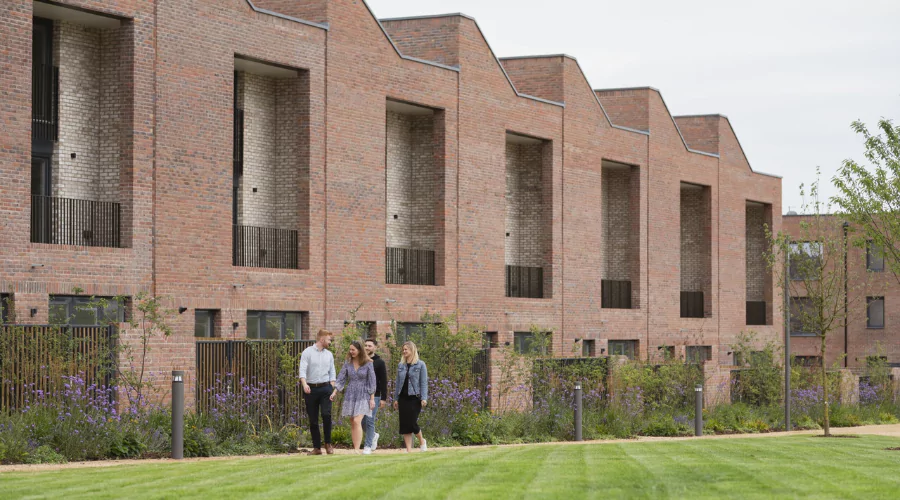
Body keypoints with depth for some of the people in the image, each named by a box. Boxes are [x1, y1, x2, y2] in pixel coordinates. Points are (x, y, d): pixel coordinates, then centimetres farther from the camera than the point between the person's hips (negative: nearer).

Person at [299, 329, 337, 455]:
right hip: (311, 388, -2)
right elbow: (302, 369, -11)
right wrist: (304, 384, -27)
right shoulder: (308, 352, -1)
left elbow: (332, 372, 15)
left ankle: (328, 443, -2)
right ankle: (317, 447, 9)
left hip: (325, 388, 2)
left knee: (326, 414, -16)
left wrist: (332, 388, 3)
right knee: (313, 420, 2)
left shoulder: (329, 354, 12)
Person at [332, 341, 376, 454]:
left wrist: (372, 398, -4)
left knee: (357, 421, -18)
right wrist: (335, 392, -5)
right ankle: (355, 448, 10)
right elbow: (341, 379, 6)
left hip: (363, 396, -4)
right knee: (352, 423, 5)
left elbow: (372, 382, -2)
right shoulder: (347, 363, 5)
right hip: (350, 395, 4)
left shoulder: (368, 364, -4)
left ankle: (357, 449, -20)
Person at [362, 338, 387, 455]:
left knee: (369, 421, -7)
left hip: (374, 396, -5)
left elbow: (384, 382, -5)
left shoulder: (379, 362, -3)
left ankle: (368, 446, -1)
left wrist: (384, 398, -11)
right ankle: (374, 436, 31)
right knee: (362, 421, 4)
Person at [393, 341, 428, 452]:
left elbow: (424, 383, -5)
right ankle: (409, 449, 6)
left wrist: (424, 398, -13)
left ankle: (422, 441, 18)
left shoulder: (420, 365, -2)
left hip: (415, 398, -5)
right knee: (404, 424, 1)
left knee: (412, 422, -10)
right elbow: (398, 382, 15)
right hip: (403, 398, 5)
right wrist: (395, 399, 12)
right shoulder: (401, 365, 11)